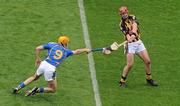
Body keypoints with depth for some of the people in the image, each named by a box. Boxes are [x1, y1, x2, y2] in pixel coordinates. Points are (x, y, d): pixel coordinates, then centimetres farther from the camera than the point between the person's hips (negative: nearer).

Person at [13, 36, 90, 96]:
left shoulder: (52, 45, 12)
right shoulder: (66, 51, 12)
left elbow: (38, 48, 5)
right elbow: (77, 52, 23)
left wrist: (37, 59, 17)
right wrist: (85, 50, 40)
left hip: (43, 64, 3)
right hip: (50, 69, -3)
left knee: (34, 77, 33)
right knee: (53, 90, 15)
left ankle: (17, 88, 22)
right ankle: (37, 90, -7)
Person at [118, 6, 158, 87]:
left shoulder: (132, 18, 2)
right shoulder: (122, 24, -7)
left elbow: (134, 26, -19)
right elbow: (127, 34, -22)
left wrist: (133, 34, -39)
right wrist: (129, 38, -45)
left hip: (138, 42, 4)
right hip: (130, 44, -4)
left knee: (147, 61, 2)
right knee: (130, 64, -13)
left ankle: (149, 79, 19)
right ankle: (122, 81, 2)